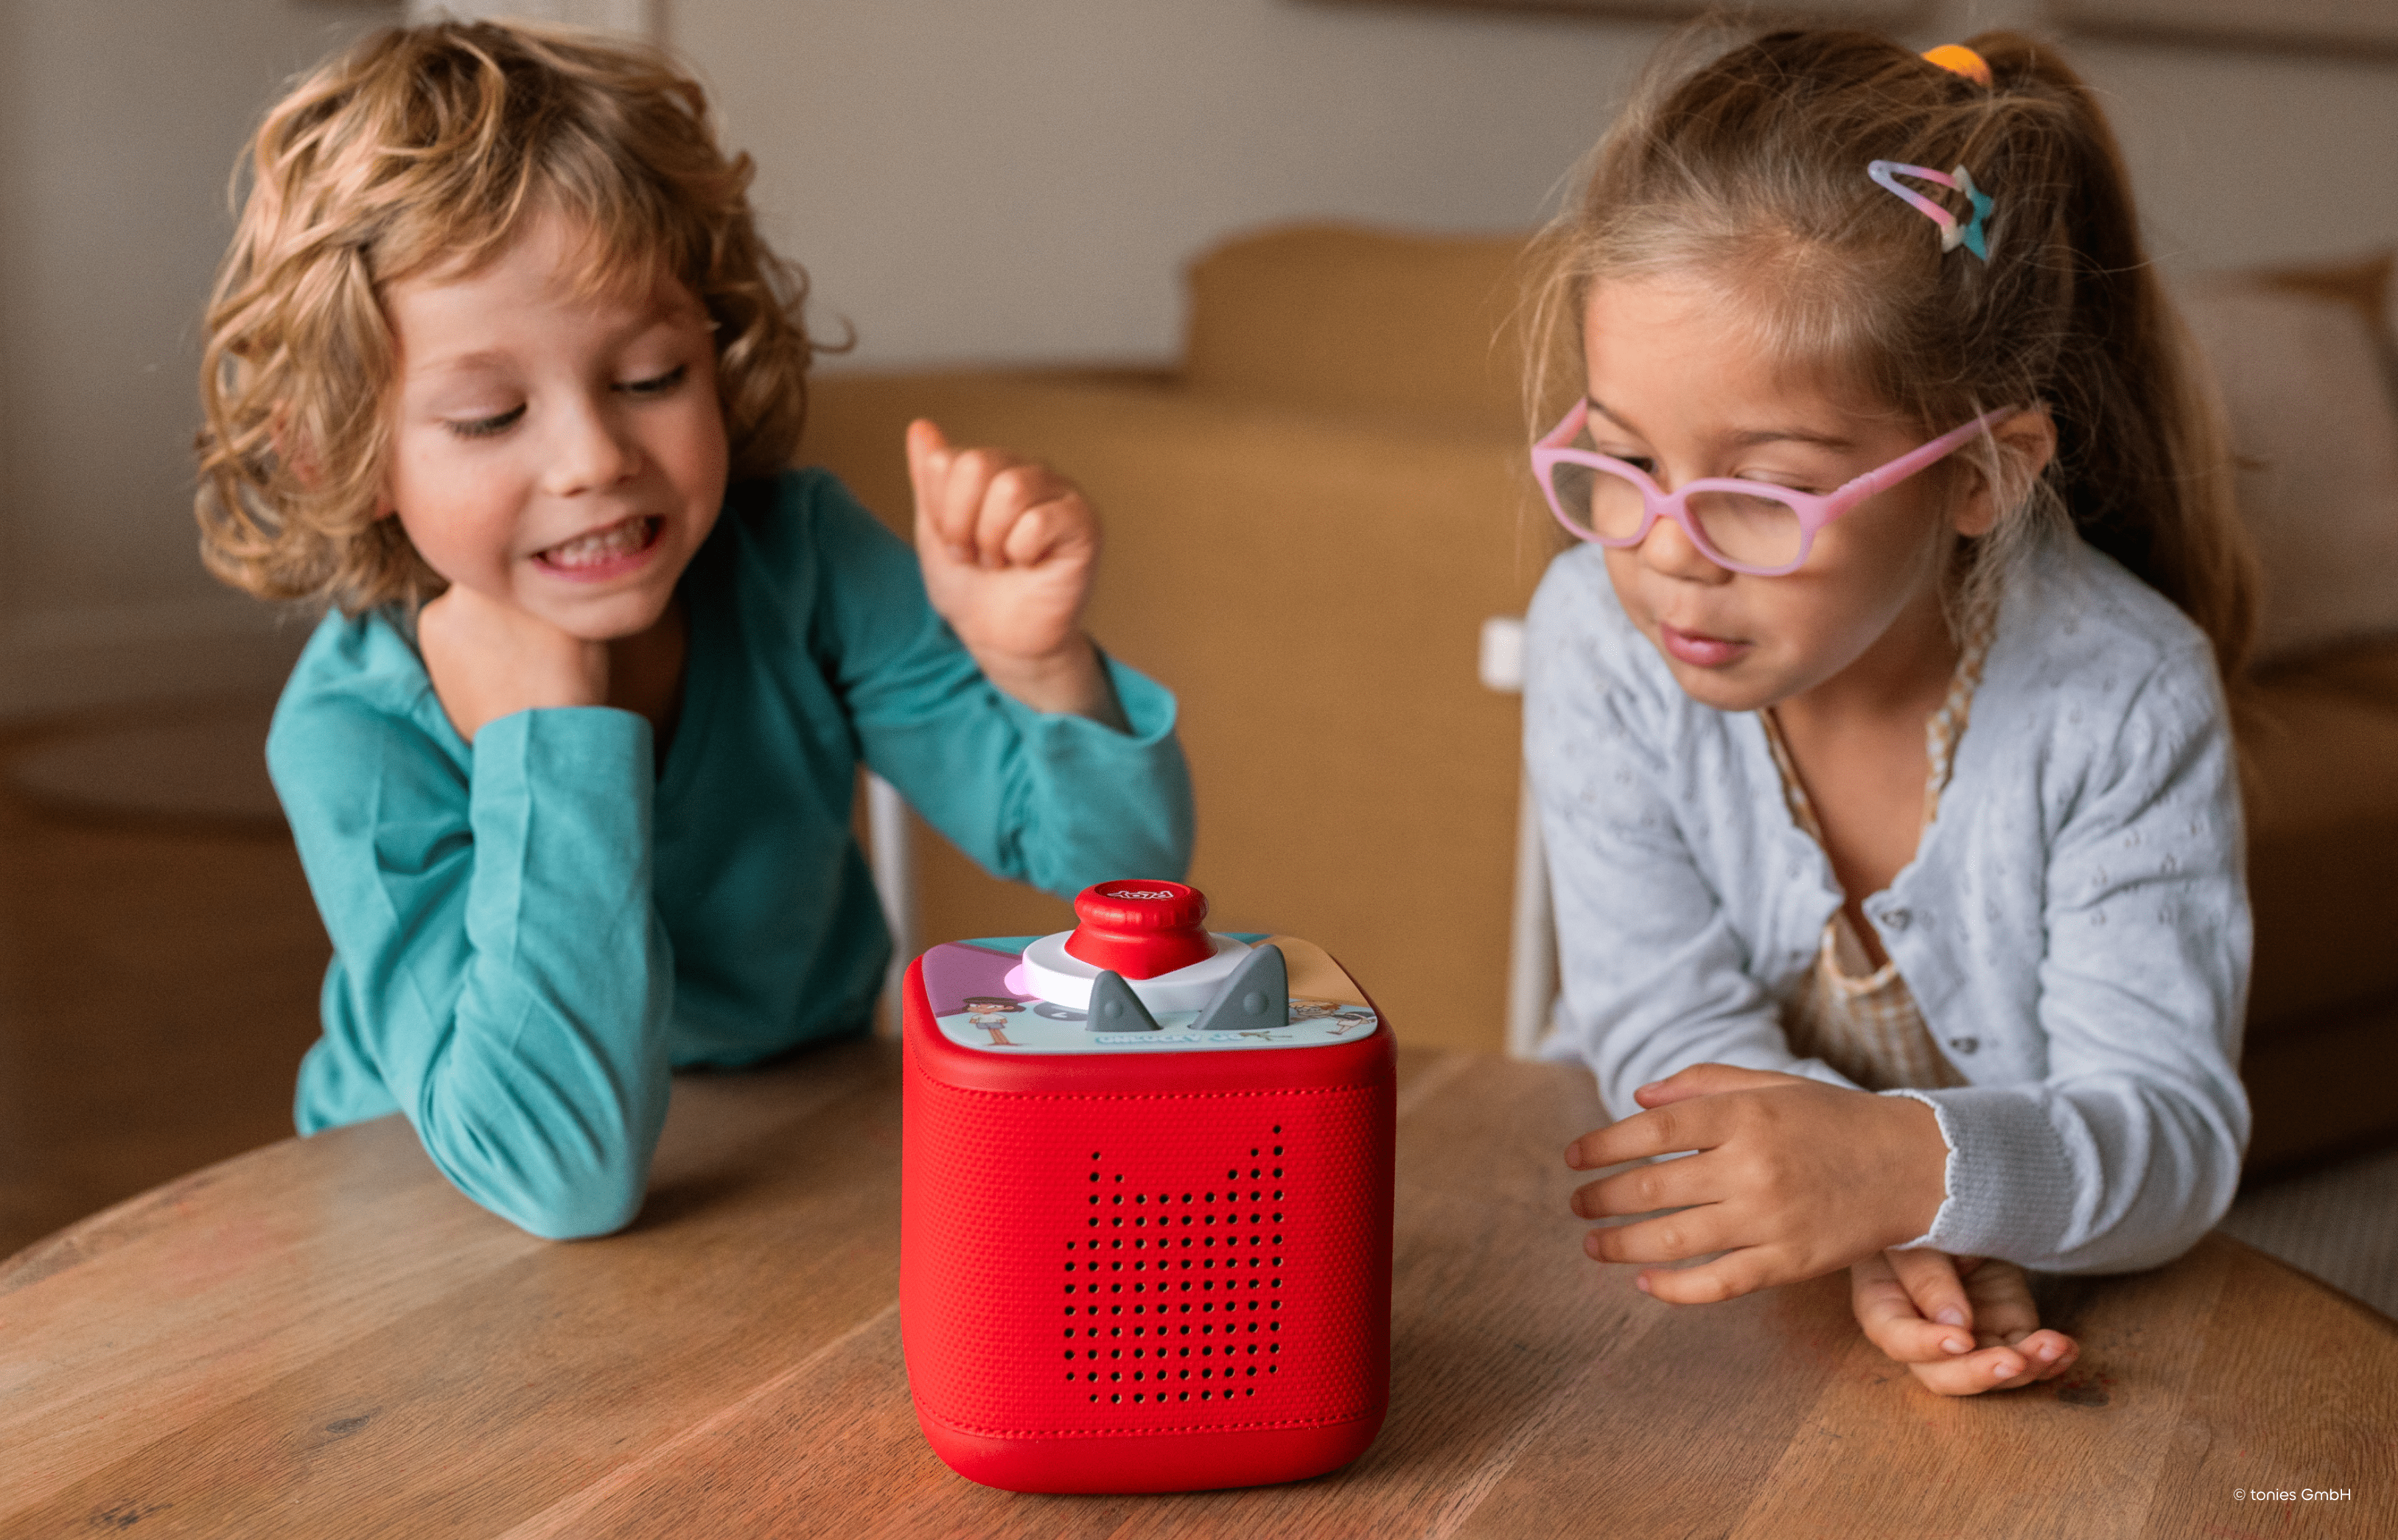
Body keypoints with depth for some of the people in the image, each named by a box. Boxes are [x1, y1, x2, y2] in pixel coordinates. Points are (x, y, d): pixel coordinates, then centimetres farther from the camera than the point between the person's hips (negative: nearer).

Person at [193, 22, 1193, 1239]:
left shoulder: (797, 560, -13)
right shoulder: (355, 732, -21)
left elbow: (1126, 857, -9)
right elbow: (563, 1172, -31)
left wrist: (1037, 664, -29)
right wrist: (554, 716, -33)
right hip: (460, 1238, -2)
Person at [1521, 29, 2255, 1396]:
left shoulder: (2124, 701, -18)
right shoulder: (1604, 633, -13)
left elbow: (2176, 1131, -19)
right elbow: (1673, 1028, -14)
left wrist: (1911, 1168, -39)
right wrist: (1875, 1229, -32)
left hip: (2028, 1329, -2)